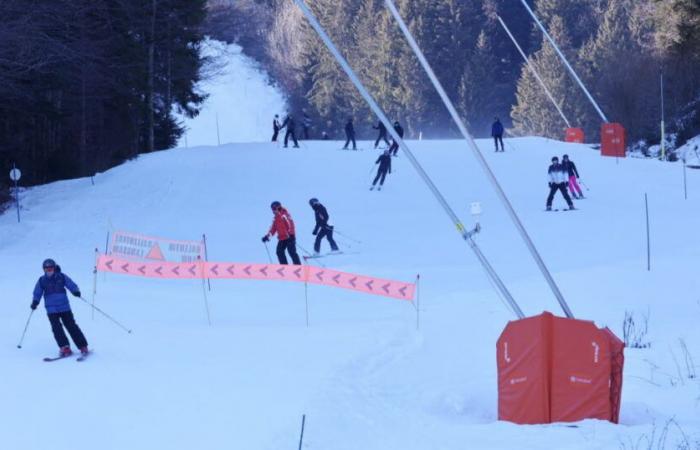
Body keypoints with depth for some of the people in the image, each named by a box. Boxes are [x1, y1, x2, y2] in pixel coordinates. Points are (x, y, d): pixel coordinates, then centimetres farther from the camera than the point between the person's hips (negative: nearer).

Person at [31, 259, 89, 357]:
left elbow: (72, 285, -2)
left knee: (71, 326, 0)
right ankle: (65, 348, -10)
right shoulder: (42, 281, 4)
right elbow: (37, 293, 11)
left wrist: (76, 291, -22)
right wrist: (35, 302, -7)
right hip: (51, 310, 1)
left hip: (64, 307, -1)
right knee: (56, 328, -11)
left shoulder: (61, 277, -1)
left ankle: (83, 346, 6)